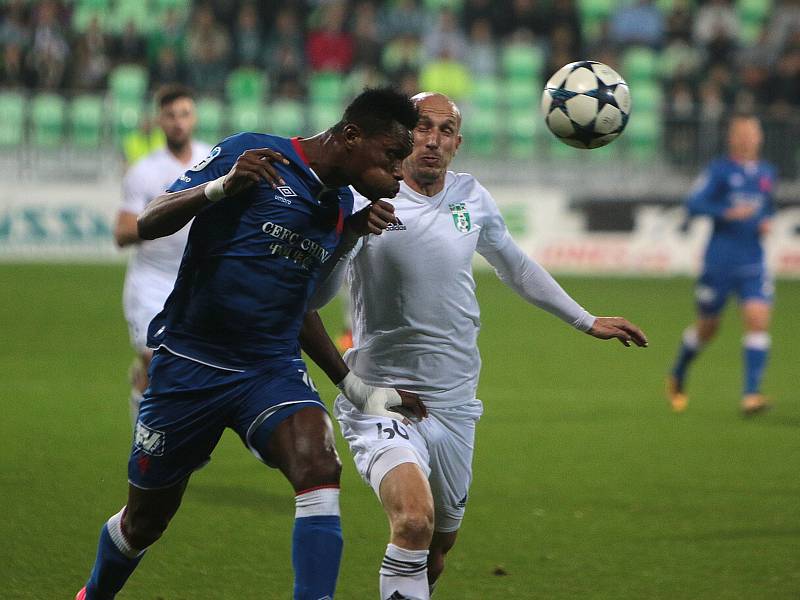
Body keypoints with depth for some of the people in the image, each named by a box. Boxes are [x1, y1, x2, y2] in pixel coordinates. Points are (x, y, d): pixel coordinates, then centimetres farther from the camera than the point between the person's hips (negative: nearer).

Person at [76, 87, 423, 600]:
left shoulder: (342, 203, 9)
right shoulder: (252, 154, -10)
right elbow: (148, 224, -13)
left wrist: (354, 231, 2)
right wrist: (222, 187, -32)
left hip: (272, 368, 4)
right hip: (189, 361, -4)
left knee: (320, 468, -27)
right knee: (145, 520, 10)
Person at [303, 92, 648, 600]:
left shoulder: (472, 198, 6)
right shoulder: (368, 201, -12)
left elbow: (516, 267, 24)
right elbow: (318, 293, -20)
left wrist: (586, 321, 29)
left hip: (454, 404, 6)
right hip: (382, 396, -6)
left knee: (439, 543, 15)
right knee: (415, 519, -30)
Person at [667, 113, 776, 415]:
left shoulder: (767, 173, 12)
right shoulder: (720, 170, -4)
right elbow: (694, 204, -11)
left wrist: (767, 221, 7)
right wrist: (727, 212, -23)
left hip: (753, 263, 3)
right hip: (719, 262, -3)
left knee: (758, 319, -16)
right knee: (707, 327, 8)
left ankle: (751, 394, -18)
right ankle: (677, 377, 35)